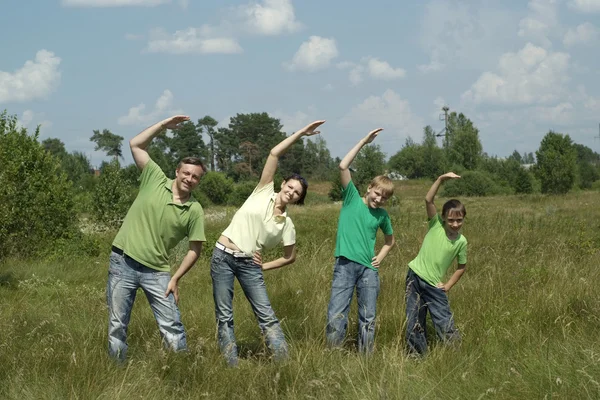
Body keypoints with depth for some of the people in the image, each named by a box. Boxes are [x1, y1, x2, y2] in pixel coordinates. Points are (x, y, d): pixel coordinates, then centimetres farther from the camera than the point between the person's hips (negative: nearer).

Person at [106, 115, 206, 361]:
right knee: (117, 325, 6)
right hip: (123, 263, 0)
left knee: (172, 326, -5)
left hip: (156, 272, 0)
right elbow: (136, 145, 1)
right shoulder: (155, 180, -1)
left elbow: (195, 249, 1)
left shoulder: (194, 211, -3)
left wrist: (176, 279, -6)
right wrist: (163, 125, -3)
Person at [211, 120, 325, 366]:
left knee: (266, 315, -4)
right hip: (223, 257, -1)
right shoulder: (264, 192, 1)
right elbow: (274, 153, -5)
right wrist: (300, 133, -7)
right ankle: (232, 366, 3)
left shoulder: (287, 225, 4)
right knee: (224, 316, -1)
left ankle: (283, 361, -4)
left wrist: (263, 267, 3)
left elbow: (290, 258, 13)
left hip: (249, 265, 1)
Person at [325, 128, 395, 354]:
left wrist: (380, 257, 9)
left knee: (368, 318, 5)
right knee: (336, 316, -9)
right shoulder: (352, 198, 2)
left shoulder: (382, 215, 11)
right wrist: (364, 142, -11)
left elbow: (390, 240, 28)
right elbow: (343, 167, -10)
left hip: (369, 268, 3)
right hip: (345, 265, -3)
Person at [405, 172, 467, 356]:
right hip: (415, 278, 0)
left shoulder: (461, 241, -4)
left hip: (434, 286, 0)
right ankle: (416, 356, 20)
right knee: (414, 323, 6)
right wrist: (441, 179, -28)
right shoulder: (436, 224, -7)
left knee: (445, 324, -6)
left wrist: (448, 286, 0)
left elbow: (461, 266, 10)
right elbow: (428, 200, -19)